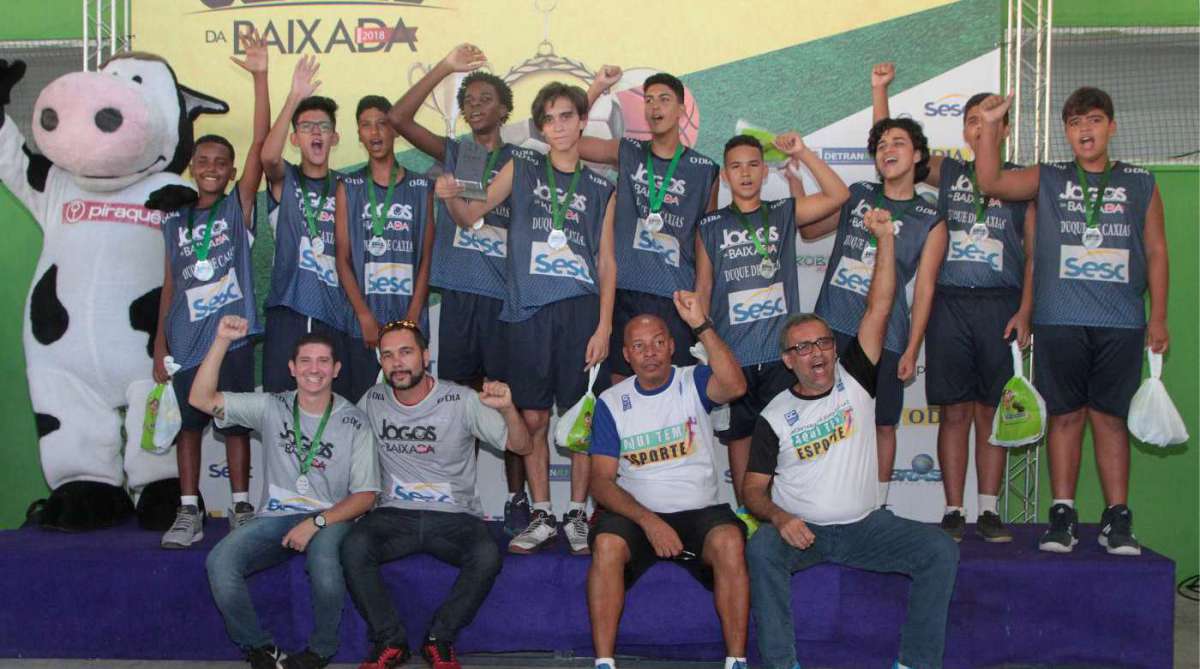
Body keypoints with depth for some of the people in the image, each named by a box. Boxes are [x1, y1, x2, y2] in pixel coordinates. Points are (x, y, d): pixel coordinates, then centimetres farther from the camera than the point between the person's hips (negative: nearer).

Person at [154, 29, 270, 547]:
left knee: (235, 423, 4)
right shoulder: (174, 221, 10)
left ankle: (241, 508, 13)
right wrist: (160, 340, 8)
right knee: (188, 423, 6)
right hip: (186, 338, 3)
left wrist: (260, 77, -13)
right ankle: (189, 512, 13)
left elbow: (260, 144, -8)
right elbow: (170, 283, 12)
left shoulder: (239, 206, 2)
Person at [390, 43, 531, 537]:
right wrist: (445, 68, -4)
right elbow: (398, 118, 2)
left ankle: (516, 499, 8)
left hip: (506, 293, -2)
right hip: (458, 291, 2)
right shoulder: (452, 153, 12)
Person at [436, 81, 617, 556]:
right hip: (528, 311, 0)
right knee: (533, 419, 3)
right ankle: (541, 517, 15)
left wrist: (604, 325, -1)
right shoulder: (521, 168, 11)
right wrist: (451, 198, -15)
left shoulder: (600, 188, 11)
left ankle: (577, 515, 13)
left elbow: (606, 262, 9)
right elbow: (471, 215, 9)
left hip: (581, 311, 0)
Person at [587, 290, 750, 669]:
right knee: (607, 545, -31)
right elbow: (602, 481, -1)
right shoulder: (611, 403, 5)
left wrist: (700, 324, -28)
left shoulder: (693, 382, 2)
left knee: (729, 542, -32)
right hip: (635, 514, 1)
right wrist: (648, 521, -17)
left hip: (699, 511, -1)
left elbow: (735, 386, -22)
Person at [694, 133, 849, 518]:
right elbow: (702, 287, 11)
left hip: (780, 348, 0)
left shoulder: (784, 214, 10)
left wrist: (802, 154, -6)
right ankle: (745, 512, 16)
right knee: (739, 432, 6)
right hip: (732, 351, 0)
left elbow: (838, 195, 0)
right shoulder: (711, 226, 9)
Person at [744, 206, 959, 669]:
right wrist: (779, 517, -22)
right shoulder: (775, 417, 0)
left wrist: (886, 239, -14)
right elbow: (754, 490, 0)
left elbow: (878, 310, -6)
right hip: (799, 528, -2)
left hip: (864, 526, 2)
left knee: (940, 549, -18)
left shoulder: (854, 380, 3)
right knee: (761, 550, -33)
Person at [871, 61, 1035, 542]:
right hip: (949, 303, 1)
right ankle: (953, 512, 6)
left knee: (991, 411, 3)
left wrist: (1024, 311, -4)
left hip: (1000, 304, -1)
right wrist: (880, 90, 2)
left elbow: (1033, 255, 6)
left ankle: (989, 511, 9)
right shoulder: (947, 172, 13)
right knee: (954, 411, 1)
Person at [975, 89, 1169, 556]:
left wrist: (1158, 317, 6)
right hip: (1059, 323, 0)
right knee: (1065, 417, 2)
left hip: (1121, 324, 0)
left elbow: (1156, 251, 12)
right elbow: (990, 183, -1)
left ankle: (1117, 519, 7)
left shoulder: (1140, 184, 13)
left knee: (1110, 418, 2)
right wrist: (990, 126, -10)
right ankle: (1063, 516, 8)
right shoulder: (1048, 179, 12)